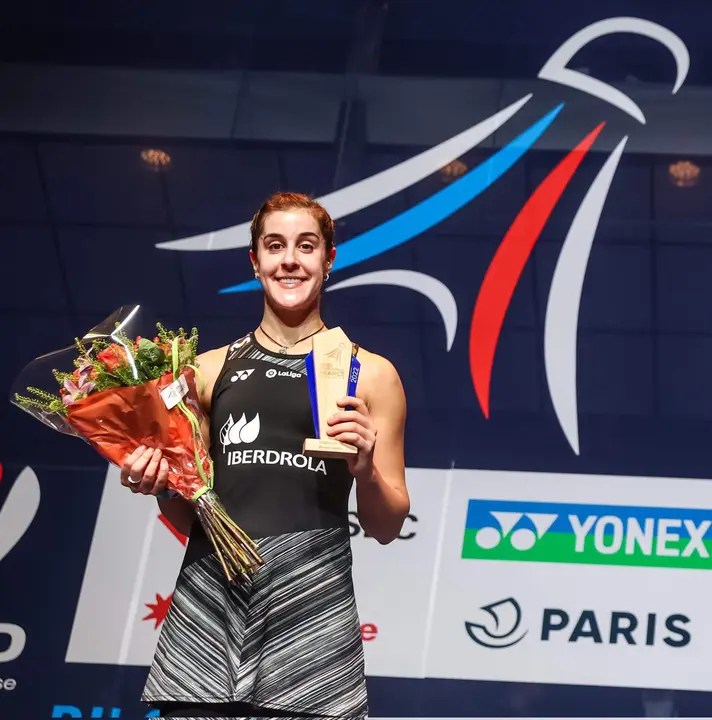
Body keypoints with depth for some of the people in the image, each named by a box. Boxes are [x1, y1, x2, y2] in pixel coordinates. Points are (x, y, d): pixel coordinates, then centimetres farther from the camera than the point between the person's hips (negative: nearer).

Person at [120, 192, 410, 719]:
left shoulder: (370, 375, 7)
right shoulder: (211, 371, 14)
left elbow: (388, 528, 9)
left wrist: (366, 471, -9)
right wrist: (160, 487, 0)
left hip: (311, 606, -2)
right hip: (208, 601, 2)